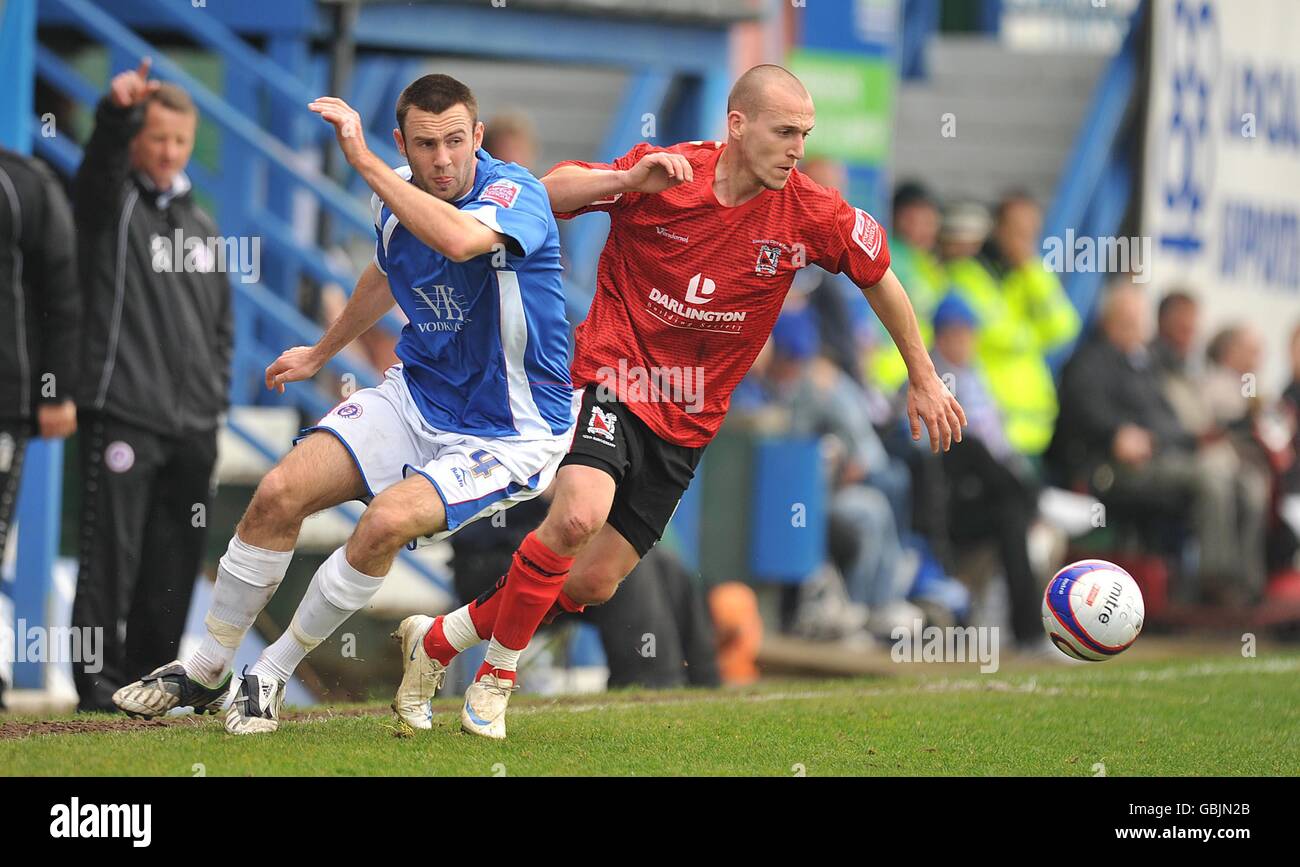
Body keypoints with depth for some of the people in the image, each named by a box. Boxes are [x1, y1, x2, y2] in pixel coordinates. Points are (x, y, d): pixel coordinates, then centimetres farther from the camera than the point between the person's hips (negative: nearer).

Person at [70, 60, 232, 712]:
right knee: (111, 553, -8)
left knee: (175, 560, 7)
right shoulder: (112, 205, 1)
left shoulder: (200, 226, 18)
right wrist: (119, 111, -44)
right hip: (121, 415, -6)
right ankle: (99, 678, -5)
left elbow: (222, 323, 22)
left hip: (191, 429, 6)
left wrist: (215, 401, 11)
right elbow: (102, 161, -23)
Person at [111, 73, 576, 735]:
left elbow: (458, 240, -47)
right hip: (417, 395, 6)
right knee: (280, 492, -11)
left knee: (388, 519, -30)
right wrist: (321, 353, 36)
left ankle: (273, 674, -9)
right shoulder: (397, 200, -1)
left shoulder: (516, 194, -22)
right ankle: (205, 670, 7)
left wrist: (362, 160, -41)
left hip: (507, 432, -6)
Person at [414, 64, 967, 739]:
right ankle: (495, 678, -10)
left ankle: (447, 634, 24)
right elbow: (546, 194, -11)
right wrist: (628, 179, -29)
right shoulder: (660, 175, -12)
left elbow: (879, 276, 8)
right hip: (611, 376, -4)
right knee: (579, 514, -30)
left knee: (592, 584, 2)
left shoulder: (809, 214, -8)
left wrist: (923, 380, 13)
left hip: (686, 423, 4)